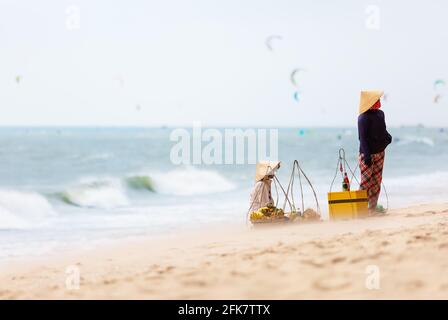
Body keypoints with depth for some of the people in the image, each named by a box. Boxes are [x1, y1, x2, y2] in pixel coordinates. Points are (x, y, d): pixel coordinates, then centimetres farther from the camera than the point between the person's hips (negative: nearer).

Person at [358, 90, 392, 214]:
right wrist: (367, 155, -22)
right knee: (366, 181, -8)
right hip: (367, 154, -8)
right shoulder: (364, 118, -16)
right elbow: (363, 137, -18)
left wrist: (387, 137, 0)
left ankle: (373, 207, 17)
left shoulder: (380, 114, 9)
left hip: (379, 152, 8)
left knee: (377, 181, 11)